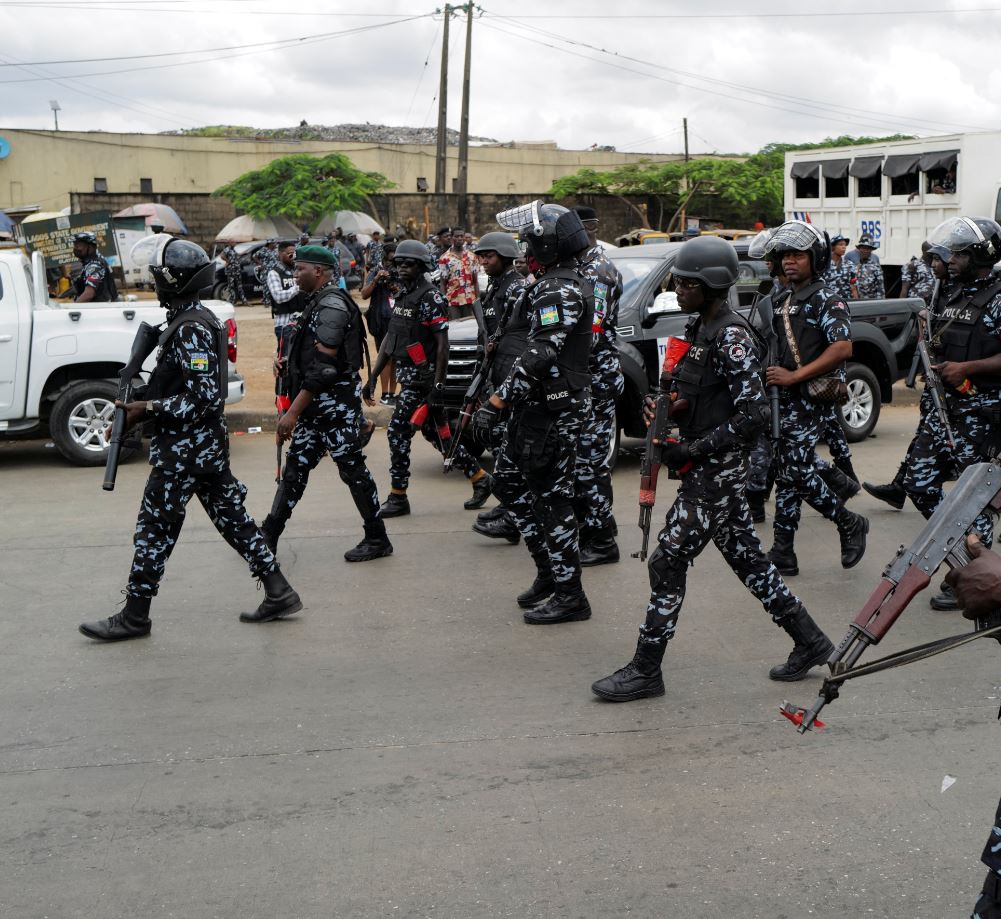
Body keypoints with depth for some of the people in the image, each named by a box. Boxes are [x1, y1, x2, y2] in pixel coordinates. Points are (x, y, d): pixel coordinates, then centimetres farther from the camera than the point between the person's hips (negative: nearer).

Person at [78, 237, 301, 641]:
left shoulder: (191, 329, -19)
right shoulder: (196, 320, 12)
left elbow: (203, 397, -23)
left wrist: (147, 408, -19)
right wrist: (143, 404, 10)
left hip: (183, 448, -10)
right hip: (209, 442, 10)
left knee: (154, 528, -1)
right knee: (232, 517, 12)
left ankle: (134, 616, 9)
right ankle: (279, 593, 15)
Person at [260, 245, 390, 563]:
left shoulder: (331, 305, -16)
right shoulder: (317, 303, 16)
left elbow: (324, 367, -23)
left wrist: (293, 412, -23)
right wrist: (289, 364, 8)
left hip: (336, 402, -10)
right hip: (316, 405, 10)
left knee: (352, 468, -2)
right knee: (296, 466, 10)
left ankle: (377, 539, 8)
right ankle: (269, 535, 14)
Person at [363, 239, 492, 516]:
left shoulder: (429, 297, -13)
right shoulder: (401, 296, 15)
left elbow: (442, 343, -17)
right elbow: (389, 340, 18)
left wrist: (438, 385, -22)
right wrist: (372, 378, 15)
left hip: (422, 377, -9)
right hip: (408, 376, 9)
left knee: (398, 431, -9)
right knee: (434, 432, 12)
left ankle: (398, 497, 0)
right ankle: (480, 479, 21)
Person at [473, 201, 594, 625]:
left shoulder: (559, 291, -19)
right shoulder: (565, 281, 15)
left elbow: (539, 356, -28)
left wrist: (496, 402, -27)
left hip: (554, 410, -11)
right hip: (539, 404, 11)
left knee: (552, 496, -4)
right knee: (509, 479, 16)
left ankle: (569, 595, 5)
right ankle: (549, 570, 24)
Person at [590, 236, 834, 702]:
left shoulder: (731, 337, -17)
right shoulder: (700, 327, 11)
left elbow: (754, 414, -21)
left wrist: (694, 450, -19)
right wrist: (665, 404, -2)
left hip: (716, 470, -10)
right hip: (709, 469, 10)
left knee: (668, 562, -6)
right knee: (745, 556, 16)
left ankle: (645, 670, 4)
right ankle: (809, 641, 29)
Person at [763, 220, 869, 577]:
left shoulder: (827, 300, -8)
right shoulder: (784, 302, 18)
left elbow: (843, 348, -20)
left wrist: (794, 376, -21)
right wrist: (773, 375, 11)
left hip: (813, 398, -8)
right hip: (786, 400, 8)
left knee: (796, 471, -13)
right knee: (787, 474, 6)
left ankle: (850, 524, 8)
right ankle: (783, 553, 9)